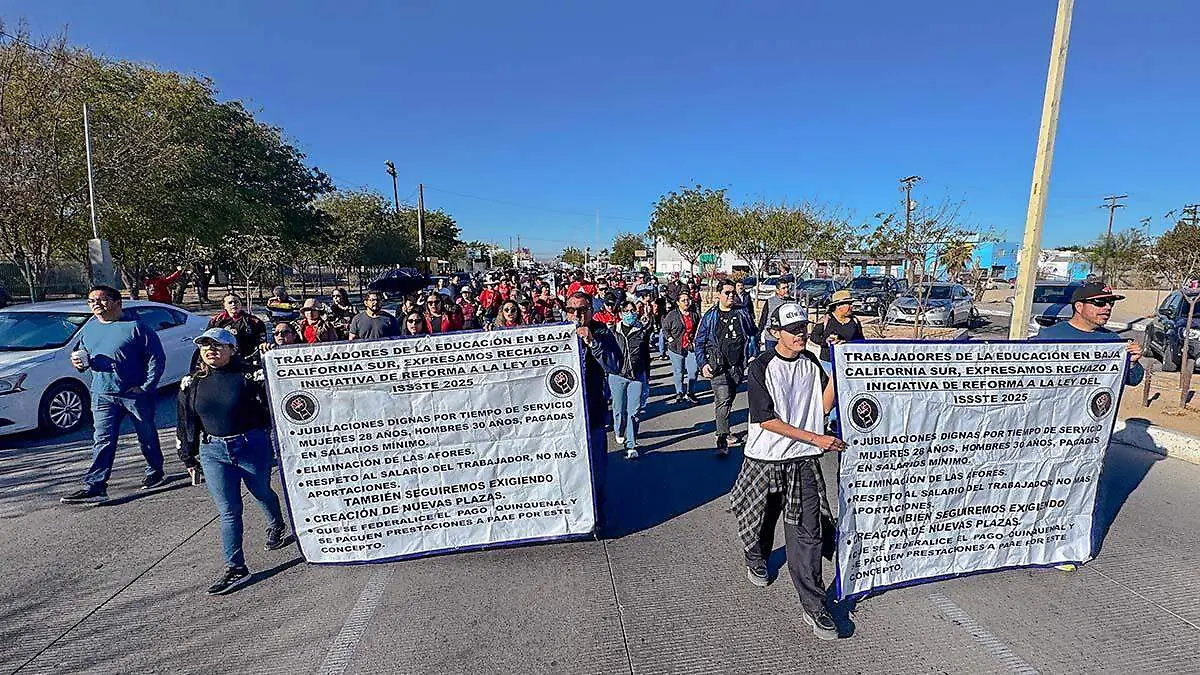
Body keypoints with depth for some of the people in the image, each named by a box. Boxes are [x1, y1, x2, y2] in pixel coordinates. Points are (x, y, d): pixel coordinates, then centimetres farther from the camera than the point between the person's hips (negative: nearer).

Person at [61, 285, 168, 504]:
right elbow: (80, 351, 24)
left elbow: (157, 358, -9)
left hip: (136, 394, -4)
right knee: (102, 441, -1)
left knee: (147, 437, 10)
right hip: (103, 395, 4)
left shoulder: (135, 326, -8)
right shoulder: (89, 328, 9)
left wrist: (146, 386, -13)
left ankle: (155, 472, 28)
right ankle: (94, 486, 1)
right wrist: (79, 361, -1)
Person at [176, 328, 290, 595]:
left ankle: (276, 528, 50)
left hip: (253, 447, -3)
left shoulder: (250, 375, -11)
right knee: (228, 511, 4)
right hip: (213, 453, 3)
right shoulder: (191, 383, 3)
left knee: (262, 494, 19)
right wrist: (189, 458, 15)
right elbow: (186, 424, 12)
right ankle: (235, 568, 12)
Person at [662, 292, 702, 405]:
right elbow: (665, 328, 3)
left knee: (694, 371, -2)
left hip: (691, 347, 2)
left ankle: (689, 392, 15)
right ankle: (679, 393, 23)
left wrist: (696, 339, 10)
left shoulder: (694, 314, 6)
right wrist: (669, 338, -8)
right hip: (676, 348, -2)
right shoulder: (672, 315, -4)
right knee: (678, 372, 7)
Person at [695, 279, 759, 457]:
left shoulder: (742, 314, 8)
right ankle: (722, 442, -15)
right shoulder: (709, 317, 3)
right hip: (718, 366, -3)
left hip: (738, 365, 3)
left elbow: (752, 336, 14)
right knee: (723, 400, -15)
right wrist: (703, 364, -5)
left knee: (728, 400, 15)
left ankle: (724, 431, 34)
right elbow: (699, 342, 6)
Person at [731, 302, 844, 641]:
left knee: (807, 533, -1)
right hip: (765, 459, -2)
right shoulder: (761, 367, -13)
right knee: (761, 518, 18)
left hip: (804, 461, 2)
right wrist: (817, 439, -16)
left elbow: (824, 406, 1)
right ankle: (757, 559, 50)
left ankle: (814, 607, 9)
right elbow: (766, 420, -16)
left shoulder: (810, 363, 4)